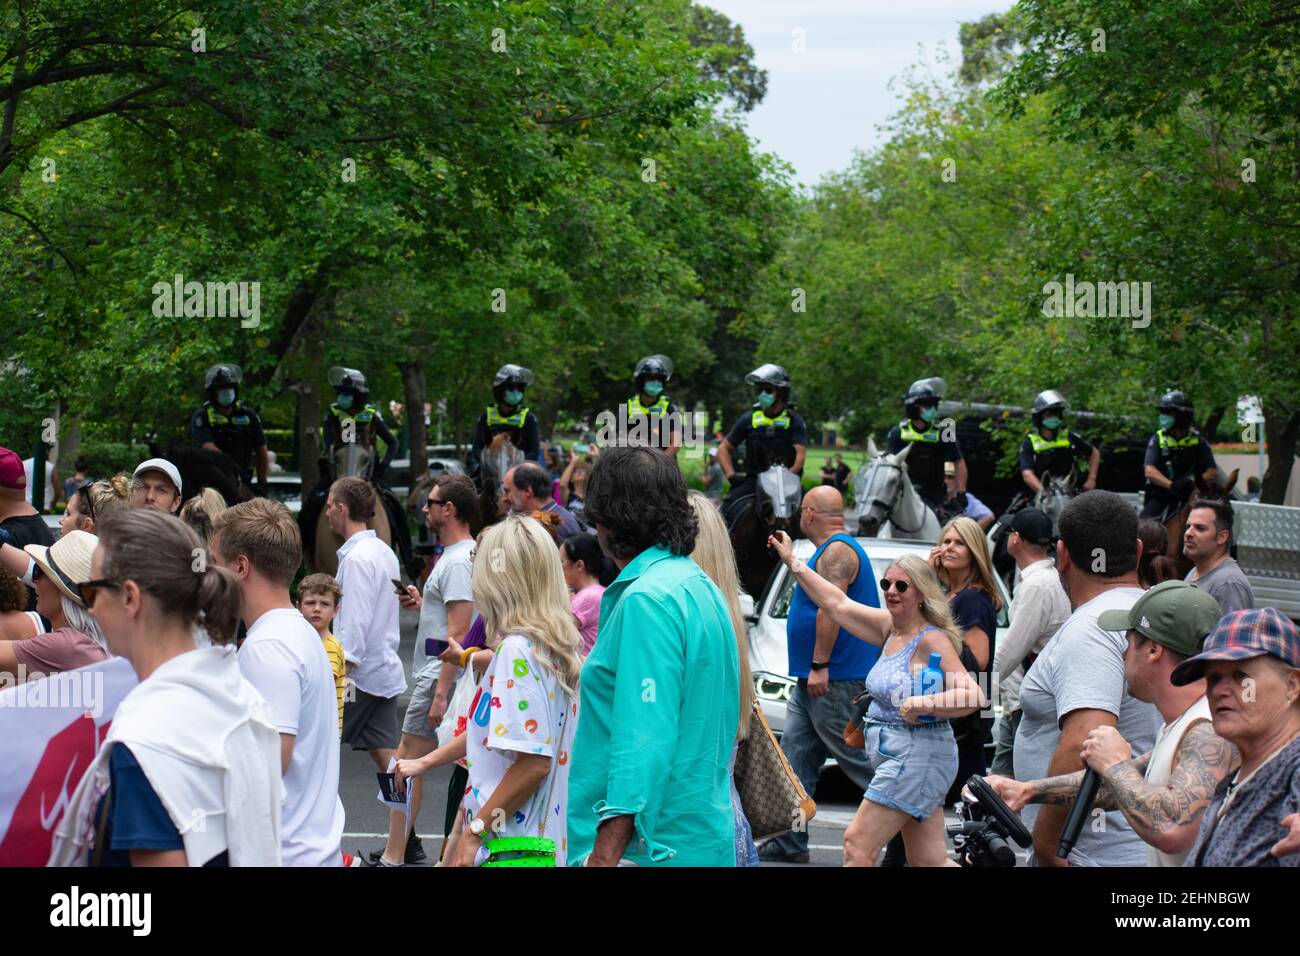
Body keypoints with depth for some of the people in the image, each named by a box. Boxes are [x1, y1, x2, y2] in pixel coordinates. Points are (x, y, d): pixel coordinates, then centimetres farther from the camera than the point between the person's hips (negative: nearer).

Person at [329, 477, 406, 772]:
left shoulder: (357, 558, -15)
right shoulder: (384, 551, 15)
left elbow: (355, 624, -20)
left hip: (361, 673, -9)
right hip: (386, 669, 9)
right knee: (385, 754, 5)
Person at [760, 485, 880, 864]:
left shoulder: (836, 551, -14)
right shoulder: (832, 550, 20)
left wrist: (819, 667, -26)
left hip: (833, 681, -11)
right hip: (814, 681, 11)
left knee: (856, 756, -7)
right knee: (795, 757, 7)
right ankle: (790, 842, 8)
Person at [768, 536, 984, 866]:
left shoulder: (933, 640, -14)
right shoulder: (890, 627, 10)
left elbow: (973, 697, -23)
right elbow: (838, 604, 17)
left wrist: (921, 704, -26)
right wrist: (792, 561, 17)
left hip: (914, 757, -9)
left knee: (857, 845, -6)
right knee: (930, 861, 8)